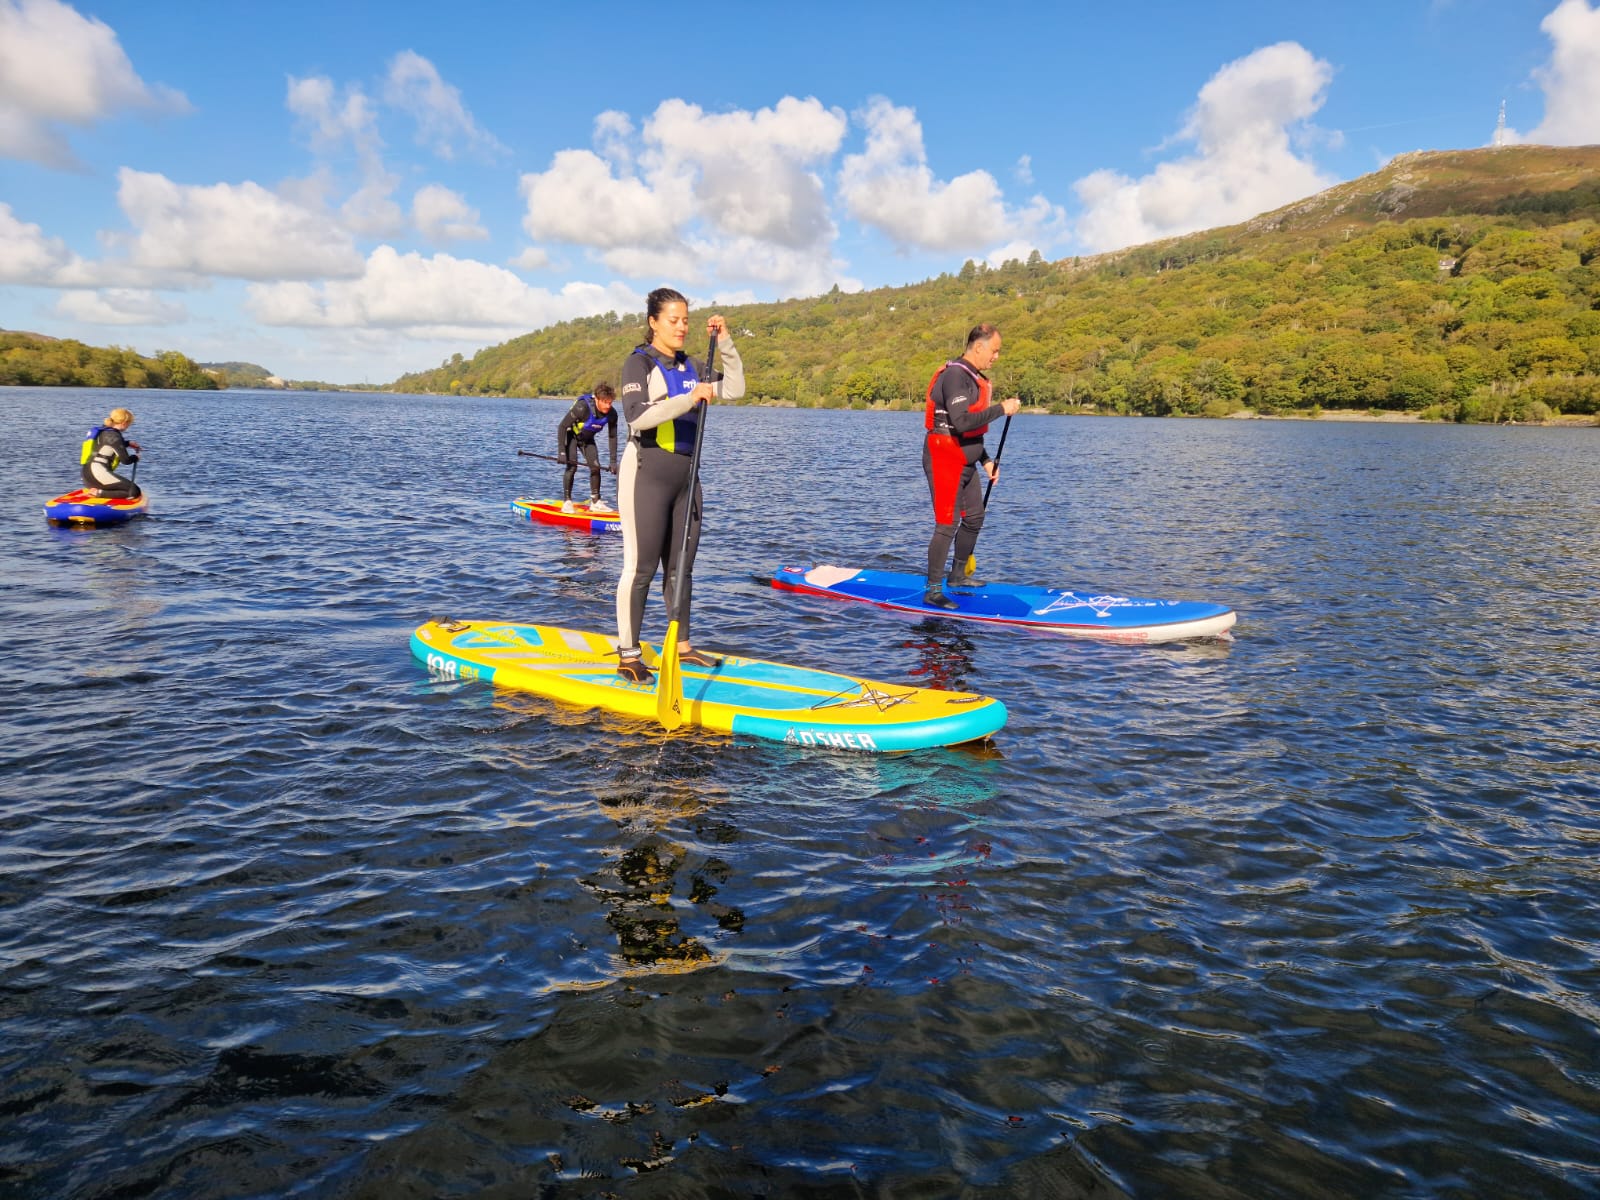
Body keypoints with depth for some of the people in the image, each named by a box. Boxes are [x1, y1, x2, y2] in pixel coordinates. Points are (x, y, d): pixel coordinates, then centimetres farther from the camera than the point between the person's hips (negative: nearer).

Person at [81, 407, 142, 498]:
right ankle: (99, 493, -21)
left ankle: (92, 489, 8)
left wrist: (128, 443, 32)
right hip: (98, 473, -10)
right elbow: (126, 460, -14)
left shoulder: (102, 430, 15)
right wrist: (135, 457, 6)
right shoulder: (113, 435, -12)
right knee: (134, 492, -18)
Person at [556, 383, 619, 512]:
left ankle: (595, 502, 7)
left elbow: (613, 437, -8)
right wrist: (561, 451, -32)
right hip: (571, 435, -5)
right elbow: (562, 426, -29)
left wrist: (613, 461, -10)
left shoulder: (612, 414, -21)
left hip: (587, 438, 5)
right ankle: (566, 502, -12)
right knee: (572, 466, -17)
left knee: (595, 467, -3)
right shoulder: (582, 408, -37)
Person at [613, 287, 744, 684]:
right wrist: (688, 398, -27)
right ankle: (628, 657, -2)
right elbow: (637, 416, -21)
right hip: (647, 473, -7)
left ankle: (682, 645, 22)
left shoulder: (688, 366, 16)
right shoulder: (639, 362, -6)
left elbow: (734, 388, 14)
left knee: (681, 564, 11)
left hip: (685, 474, 7)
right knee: (640, 566, -7)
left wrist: (725, 342, 6)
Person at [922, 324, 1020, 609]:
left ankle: (957, 576, 32)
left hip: (965, 463, 10)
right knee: (947, 525, -10)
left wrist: (986, 460, 18)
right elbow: (961, 422, -29)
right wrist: (1001, 409, -23)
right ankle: (933, 590, -4)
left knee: (974, 518, 18)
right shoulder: (955, 376, -18)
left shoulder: (972, 377, 15)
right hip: (944, 460, -10)